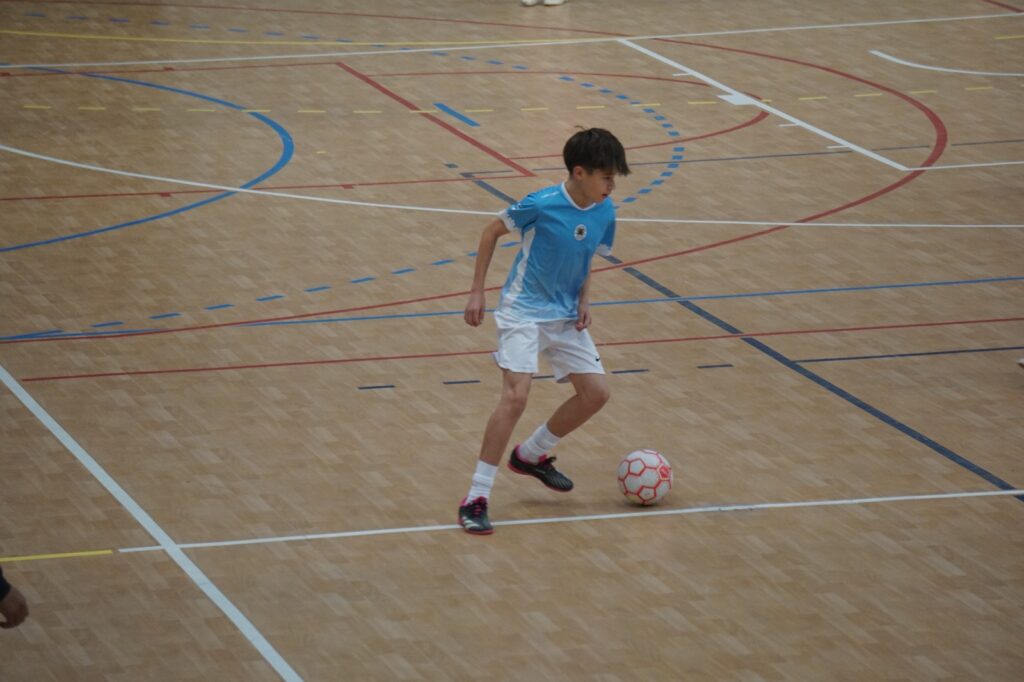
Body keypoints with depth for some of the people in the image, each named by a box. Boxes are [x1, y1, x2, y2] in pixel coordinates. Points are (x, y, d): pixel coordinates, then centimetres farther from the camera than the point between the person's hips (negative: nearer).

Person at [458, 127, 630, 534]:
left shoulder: (604, 213, -3)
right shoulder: (541, 205, -20)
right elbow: (492, 231, -6)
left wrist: (583, 300, -1)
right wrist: (477, 291, -7)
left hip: (565, 316, 7)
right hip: (524, 311, -7)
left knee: (596, 393, 4)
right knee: (516, 395, -21)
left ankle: (530, 455, 27)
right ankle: (476, 498, -16)